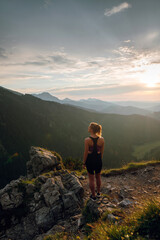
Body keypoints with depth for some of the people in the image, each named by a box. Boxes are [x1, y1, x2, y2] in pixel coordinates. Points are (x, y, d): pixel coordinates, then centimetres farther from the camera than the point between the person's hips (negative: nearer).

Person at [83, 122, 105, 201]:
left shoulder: (87, 140, -21)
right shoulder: (101, 139, -11)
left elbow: (86, 153, -14)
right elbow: (102, 152, 0)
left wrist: (84, 163, -1)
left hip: (90, 160, -3)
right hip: (98, 160, 3)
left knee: (91, 179, 16)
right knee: (98, 177, 26)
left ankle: (93, 196, 31)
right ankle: (98, 193, 43)